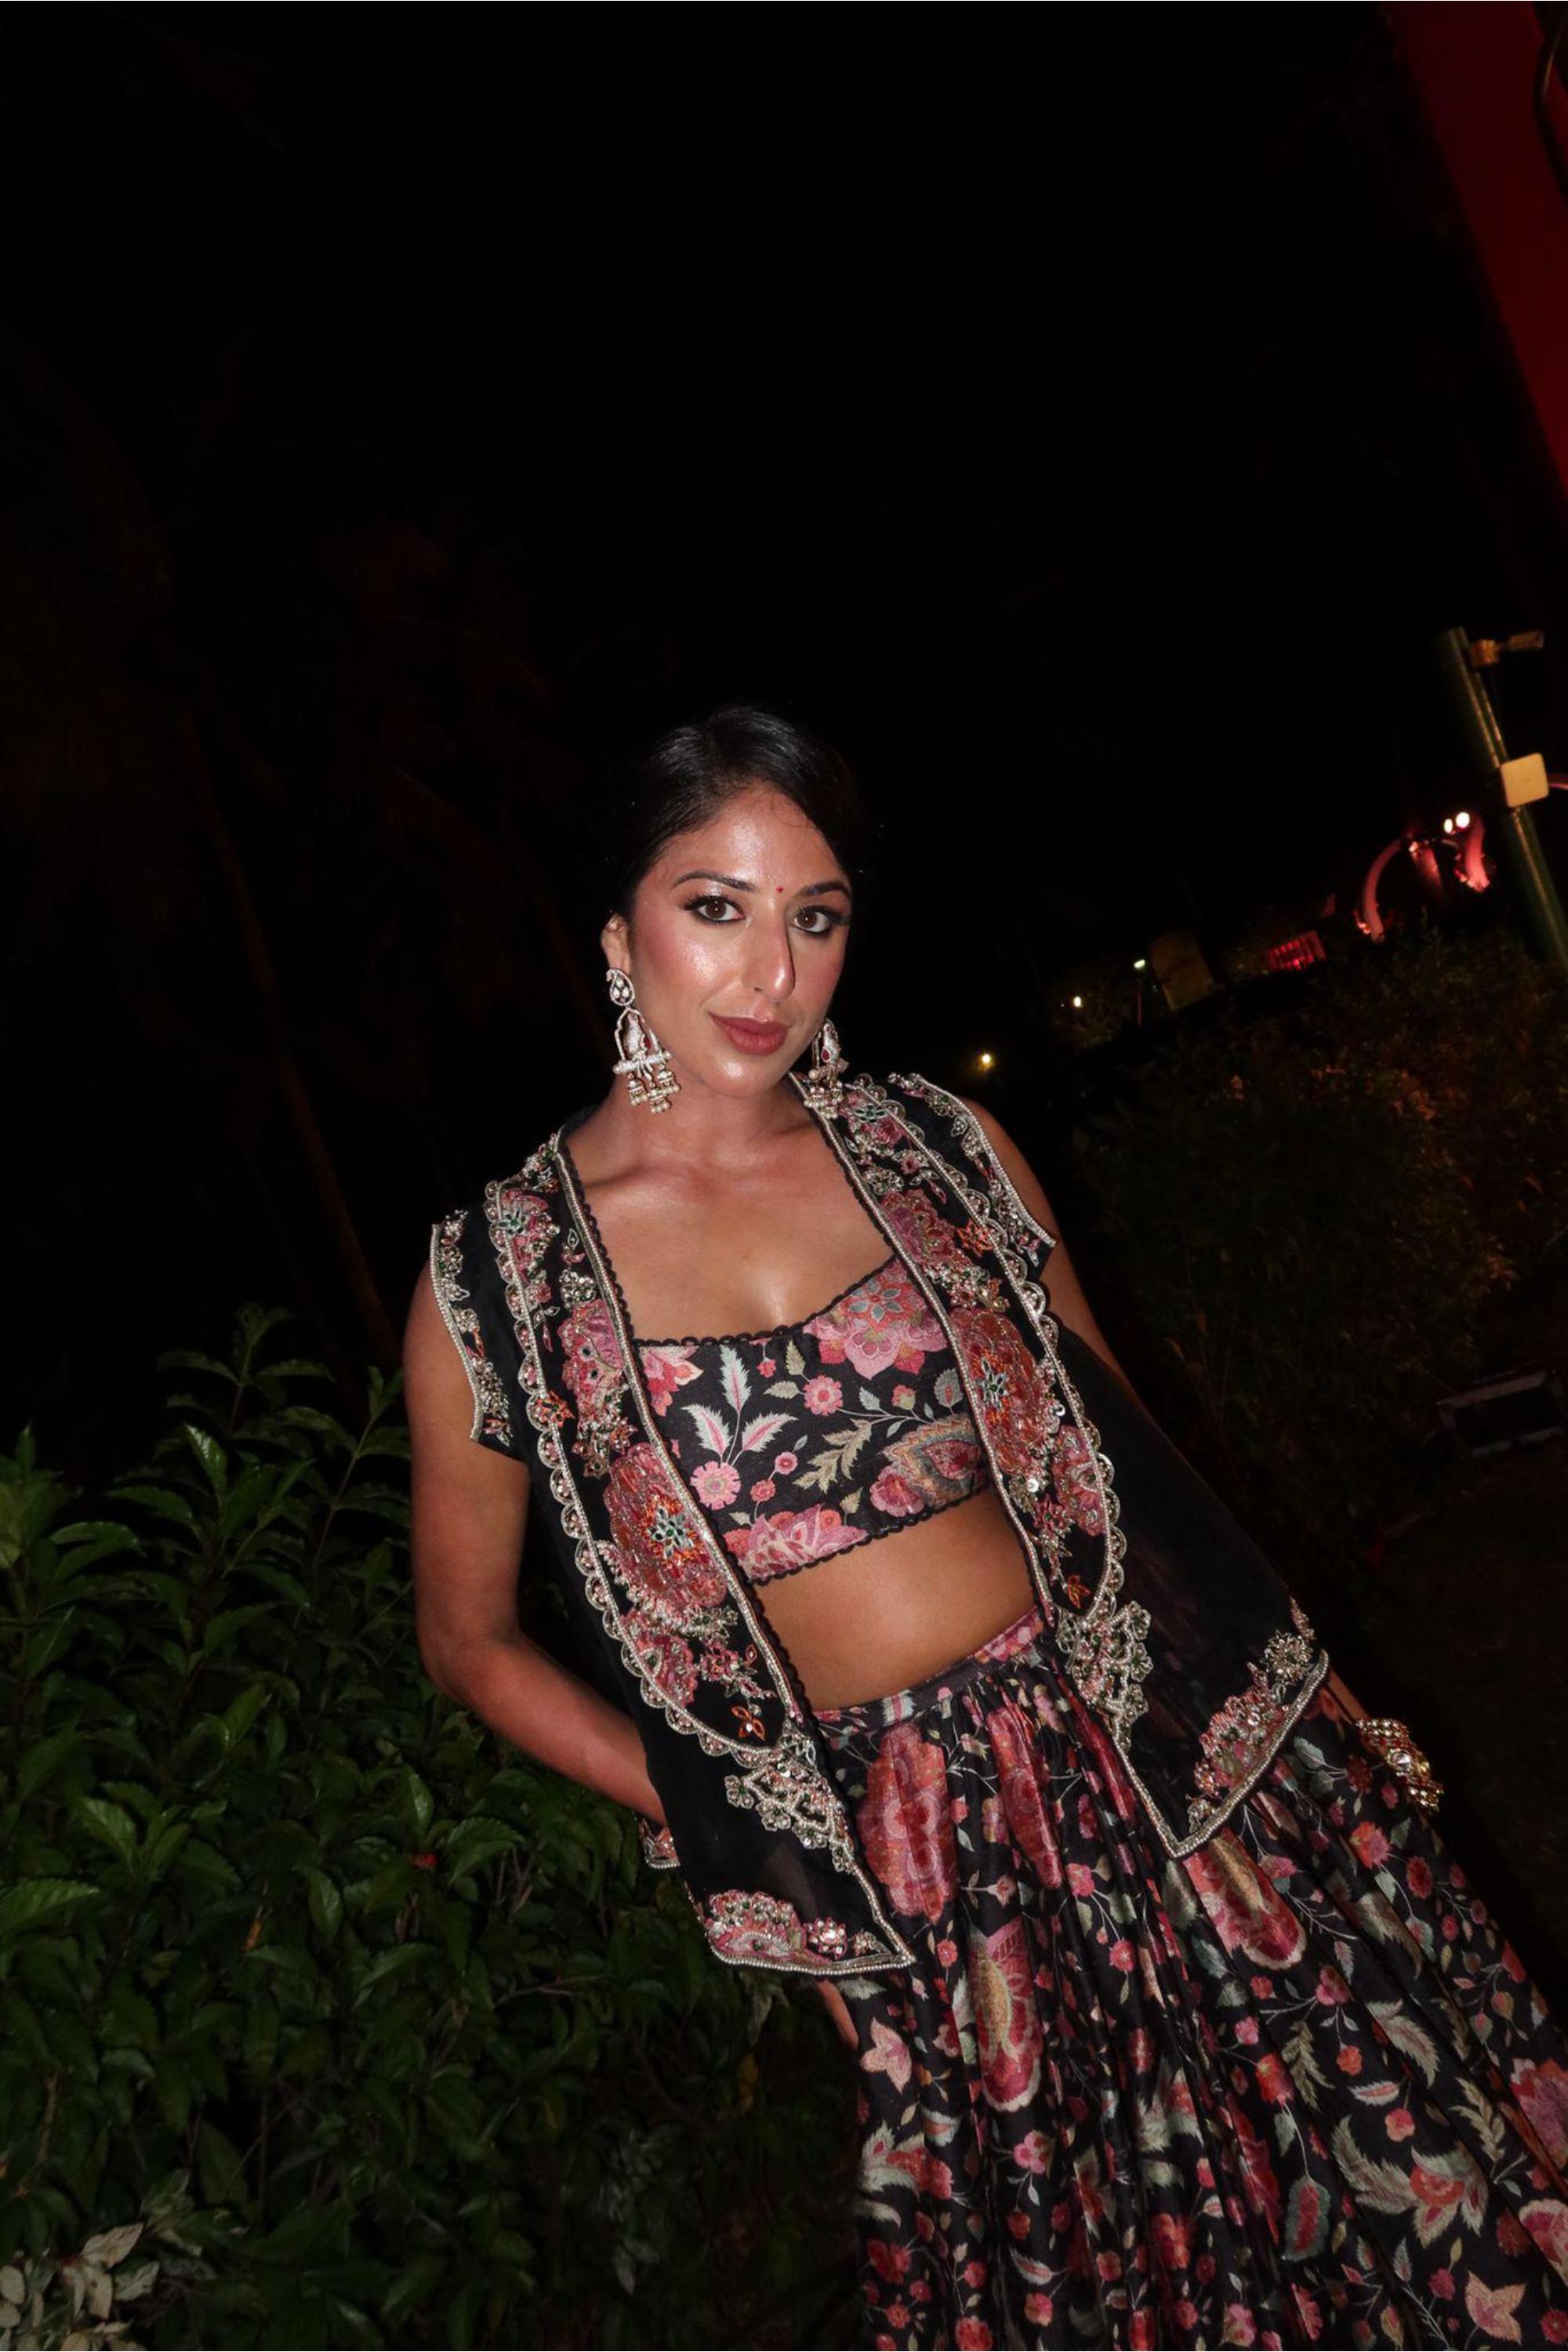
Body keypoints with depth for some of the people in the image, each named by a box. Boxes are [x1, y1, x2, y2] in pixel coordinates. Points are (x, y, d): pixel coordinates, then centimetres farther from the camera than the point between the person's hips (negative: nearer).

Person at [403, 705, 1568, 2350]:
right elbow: (469, 1639, 4)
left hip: (1166, 1765, 2)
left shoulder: (935, 1144, 0)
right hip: (909, 1890, -1)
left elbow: (1115, 1436, 9)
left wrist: (1314, 1696, 6)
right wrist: (714, 1821, -3)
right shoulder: (493, 1275, -6)